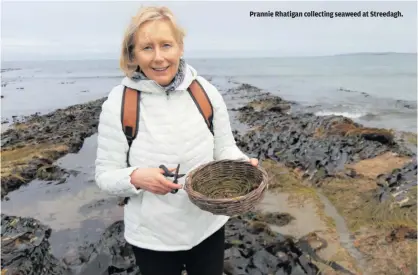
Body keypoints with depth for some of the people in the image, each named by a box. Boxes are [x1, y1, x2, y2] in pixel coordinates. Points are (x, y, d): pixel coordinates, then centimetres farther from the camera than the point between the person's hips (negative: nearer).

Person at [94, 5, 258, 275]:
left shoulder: (206, 92, -9)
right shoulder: (118, 103, -14)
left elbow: (224, 148, 1)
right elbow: (105, 175, -8)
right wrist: (137, 178, -28)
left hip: (208, 227, 2)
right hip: (152, 236, -1)